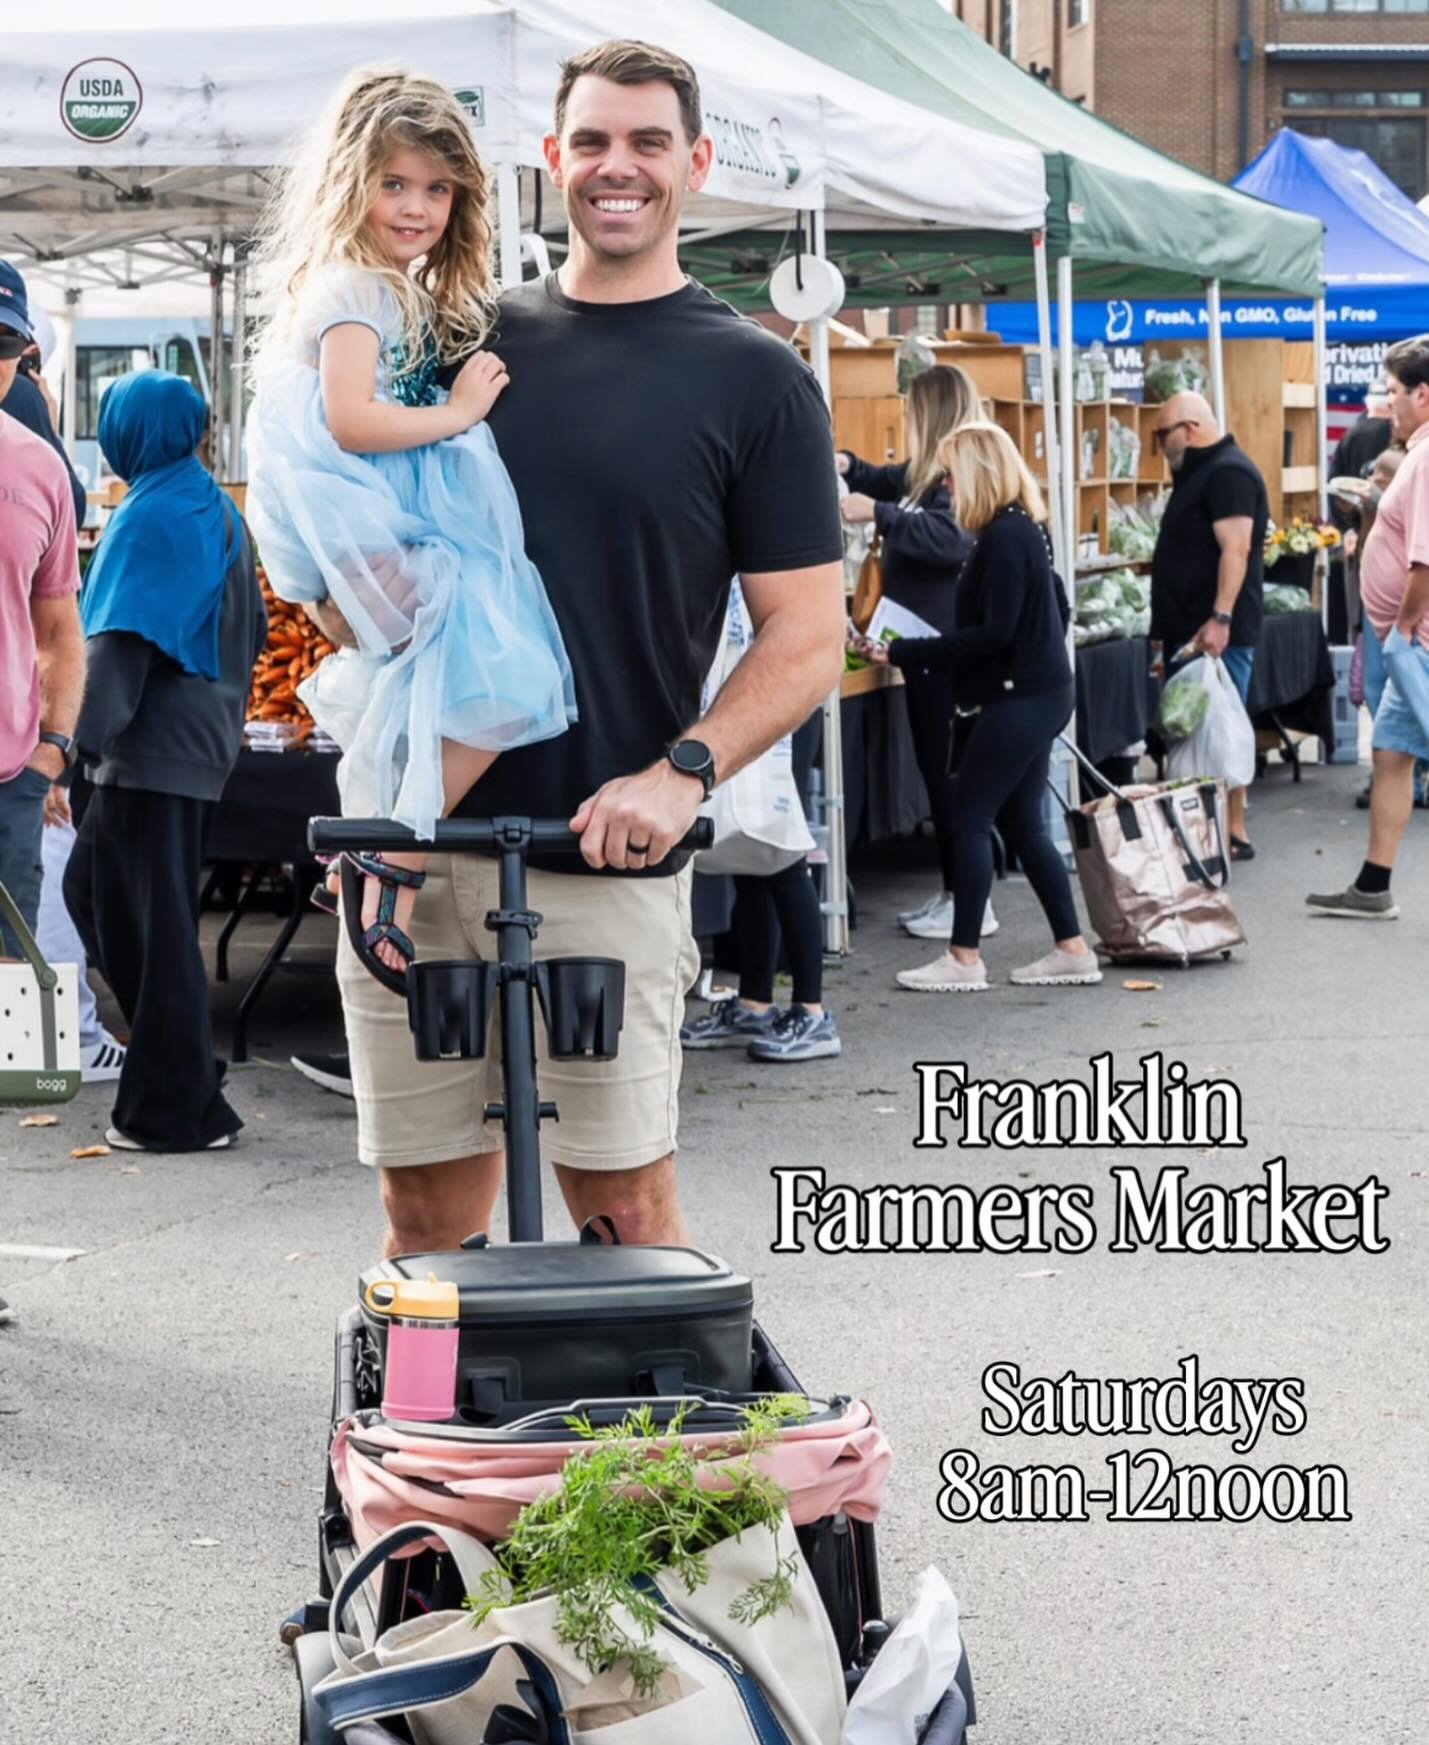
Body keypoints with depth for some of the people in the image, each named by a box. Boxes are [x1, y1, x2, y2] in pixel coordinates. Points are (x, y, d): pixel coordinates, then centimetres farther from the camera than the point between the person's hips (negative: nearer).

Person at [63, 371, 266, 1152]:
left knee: (153, 919, -3)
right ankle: (181, 1066, 20)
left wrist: (88, 734, -21)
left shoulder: (151, 517, -14)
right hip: (202, 739, 9)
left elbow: (120, 638, -20)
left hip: (153, 746, -9)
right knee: (94, 885, 19)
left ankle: (178, 1110, 2)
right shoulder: (217, 511, 12)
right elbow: (249, 629, 18)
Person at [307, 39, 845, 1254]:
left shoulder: (754, 379, 2)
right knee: (427, 1209, 8)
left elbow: (809, 636, -2)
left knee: (625, 1205, -1)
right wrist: (363, 616, 0)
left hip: (604, 859, -4)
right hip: (413, 839, 4)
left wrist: (682, 773, -17)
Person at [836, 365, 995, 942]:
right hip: (925, 639, 10)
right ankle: (952, 889, 19)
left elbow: (952, 540, -31)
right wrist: (849, 467, 12)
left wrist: (878, 515, -29)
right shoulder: (931, 472, 14)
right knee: (936, 767, 13)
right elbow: (889, 482, 32)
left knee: (948, 769, -6)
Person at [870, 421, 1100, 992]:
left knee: (970, 816, -4)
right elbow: (1056, 609, 20)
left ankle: (964, 958, 0)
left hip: (1020, 698, -10)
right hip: (1039, 692, 10)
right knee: (1022, 823, 12)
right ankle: (1072, 950, 14)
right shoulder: (1024, 528, 12)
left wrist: (906, 653, -19)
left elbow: (993, 634, -21)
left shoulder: (1004, 537, -18)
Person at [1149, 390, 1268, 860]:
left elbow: (1235, 549, -23)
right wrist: (1167, 628, 24)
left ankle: (1234, 834, -5)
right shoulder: (1199, 473, 20)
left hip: (1215, 633, -11)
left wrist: (1220, 619, -29)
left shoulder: (1228, 473, -13)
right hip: (1190, 631, 11)